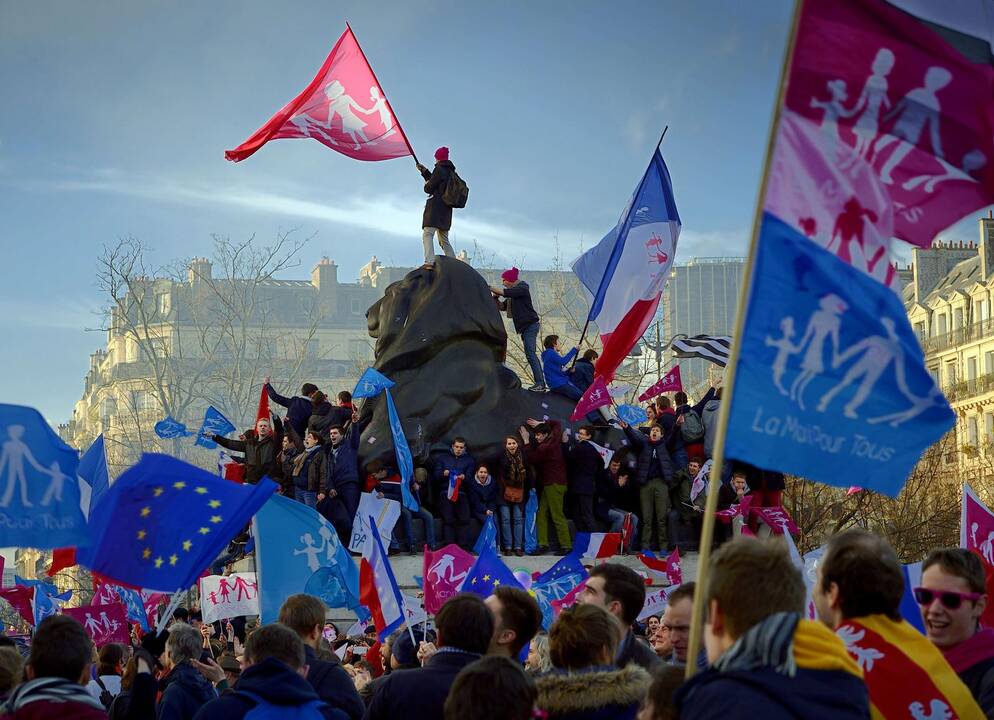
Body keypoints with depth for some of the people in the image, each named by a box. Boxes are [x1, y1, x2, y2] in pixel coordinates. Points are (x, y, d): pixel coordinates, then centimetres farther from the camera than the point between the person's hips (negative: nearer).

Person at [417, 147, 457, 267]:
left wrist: (426, 184, 14)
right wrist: (424, 171, 34)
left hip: (435, 207, -9)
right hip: (446, 209, 9)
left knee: (427, 235, -19)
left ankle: (429, 263, -37)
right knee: (444, 240, 17)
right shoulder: (451, 172, 17)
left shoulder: (439, 169, -8)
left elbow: (429, 188, -9)